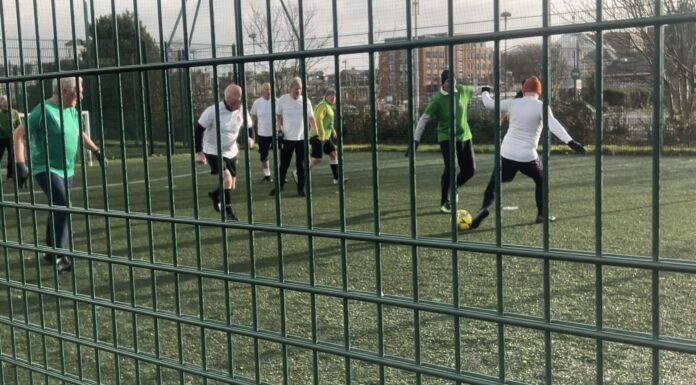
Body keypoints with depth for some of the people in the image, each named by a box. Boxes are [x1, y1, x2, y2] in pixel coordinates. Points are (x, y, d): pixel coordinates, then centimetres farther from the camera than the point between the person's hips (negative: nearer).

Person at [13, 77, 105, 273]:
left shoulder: (71, 111, 8)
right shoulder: (44, 110, -16)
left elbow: (80, 133, 27)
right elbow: (19, 134, -18)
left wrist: (96, 151, 29)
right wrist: (20, 165, -24)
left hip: (67, 171, 8)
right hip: (46, 169, -8)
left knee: (58, 209, 14)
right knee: (63, 207, -21)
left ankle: (52, 251, 28)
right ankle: (60, 255, -14)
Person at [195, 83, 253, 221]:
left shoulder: (242, 111, -10)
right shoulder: (212, 111, -22)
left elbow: (248, 127, 6)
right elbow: (198, 130, -14)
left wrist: (250, 138, -17)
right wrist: (199, 153, -18)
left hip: (231, 152, 5)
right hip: (213, 151, -5)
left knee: (231, 185, 12)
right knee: (227, 178, -24)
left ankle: (215, 195, 45)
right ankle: (229, 211, -8)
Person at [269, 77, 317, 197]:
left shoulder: (305, 101, 2)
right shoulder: (282, 100, -3)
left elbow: (311, 118, 8)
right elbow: (278, 115, 6)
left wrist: (316, 134, 6)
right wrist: (279, 129, -5)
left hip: (302, 138, 1)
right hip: (287, 138, -1)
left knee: (301, 164, 4)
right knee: (284, 163, 5)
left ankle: (301, 188, 12)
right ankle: (280, 185, 21)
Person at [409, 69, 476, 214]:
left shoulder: (462, 90, -2)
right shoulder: (437, 99, -16)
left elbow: (474, 91, 20)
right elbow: (424, 119, -18)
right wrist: (416, 139, -24)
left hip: (465, 136, 6)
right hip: (447, 138, -6)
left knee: (470, 170, 7)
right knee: (450, 168, -20)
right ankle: (445, 202, -4)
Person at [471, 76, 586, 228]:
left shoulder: (513, 103, 5)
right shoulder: (541, 106, -4)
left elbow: (489, 104, 15)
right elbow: (553, 125, -19)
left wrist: (485, 92, 36)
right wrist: (571, 142, -27)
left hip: (507, 153, 2)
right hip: (527, 156, -2)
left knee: (494, 183, 11)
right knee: (541, 181, 24)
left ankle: (485, 207, -18)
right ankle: (542, 214, 19)